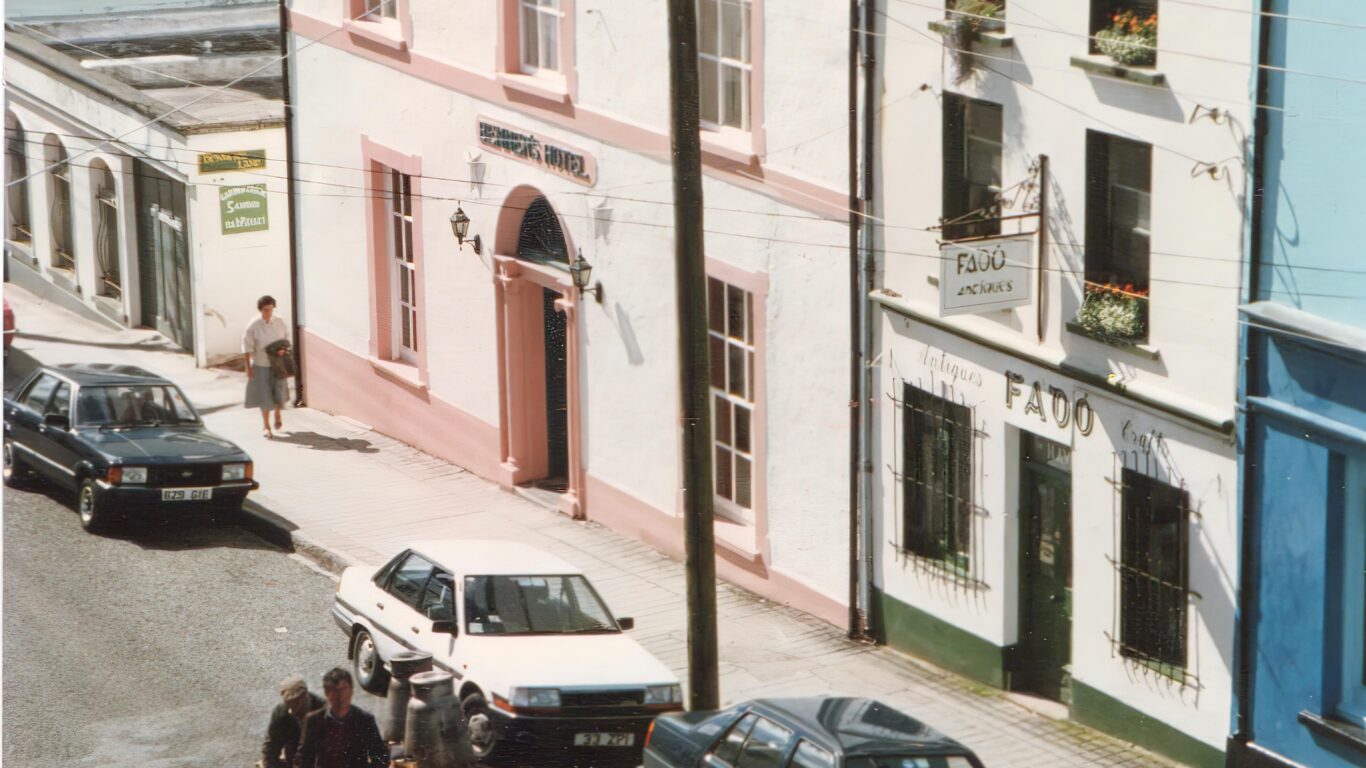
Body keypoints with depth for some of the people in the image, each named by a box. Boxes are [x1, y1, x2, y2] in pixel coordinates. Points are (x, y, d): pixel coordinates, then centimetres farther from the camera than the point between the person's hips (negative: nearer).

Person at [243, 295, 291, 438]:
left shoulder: (280, 323, -6)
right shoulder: (253, 326, -13)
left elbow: (287, 339, 7)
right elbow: (247, 347, -8)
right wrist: (248, 367, -9)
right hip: (261, 365, -2)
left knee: (279, 392, -2)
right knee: (264, 395, 2)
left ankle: (277, 414, 31)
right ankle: (265, 425, 18)